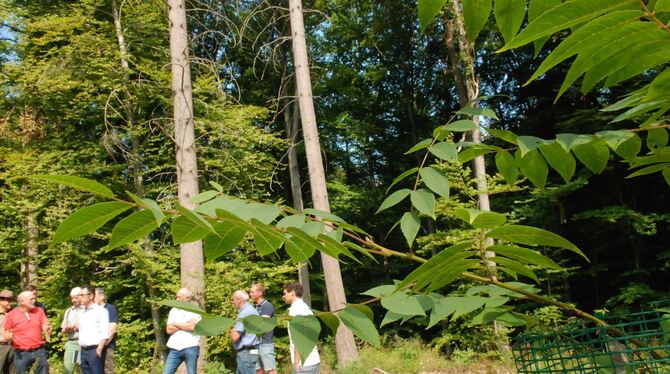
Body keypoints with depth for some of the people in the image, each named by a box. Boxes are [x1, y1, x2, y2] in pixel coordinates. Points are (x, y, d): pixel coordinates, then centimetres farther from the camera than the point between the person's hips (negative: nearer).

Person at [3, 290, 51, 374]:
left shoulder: (39, 311, 4)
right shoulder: (11, 315, -1)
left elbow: (47, 328, 4)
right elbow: (6, 335, 6)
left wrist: (47, 330, -18)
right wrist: (9, 337, -17)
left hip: (39, 351, 2)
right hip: (22, 354, -2)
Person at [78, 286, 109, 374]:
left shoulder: (101, 311, -6)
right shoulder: (82, 313, 16)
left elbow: (105, 333, -11)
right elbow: (81, 332, 19)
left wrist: (99, 349, -17)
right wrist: (80, 349, 12)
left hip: (95, 350, -7)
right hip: (83, 351, 7)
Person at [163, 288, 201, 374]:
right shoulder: (173, 310, 13)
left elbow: (192, 327, -16)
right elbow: (169, 330, 4)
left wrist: (176, 323, -3)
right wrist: (185, 325, -6)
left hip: (190, 347, -4)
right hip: (175, 348, 4)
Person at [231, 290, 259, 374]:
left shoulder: (245, 312, -17)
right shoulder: (251, 309, 14)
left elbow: (235, 337, -21)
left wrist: (232, 331, -2)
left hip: (246, 353, -10)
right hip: (249, 352, 10)